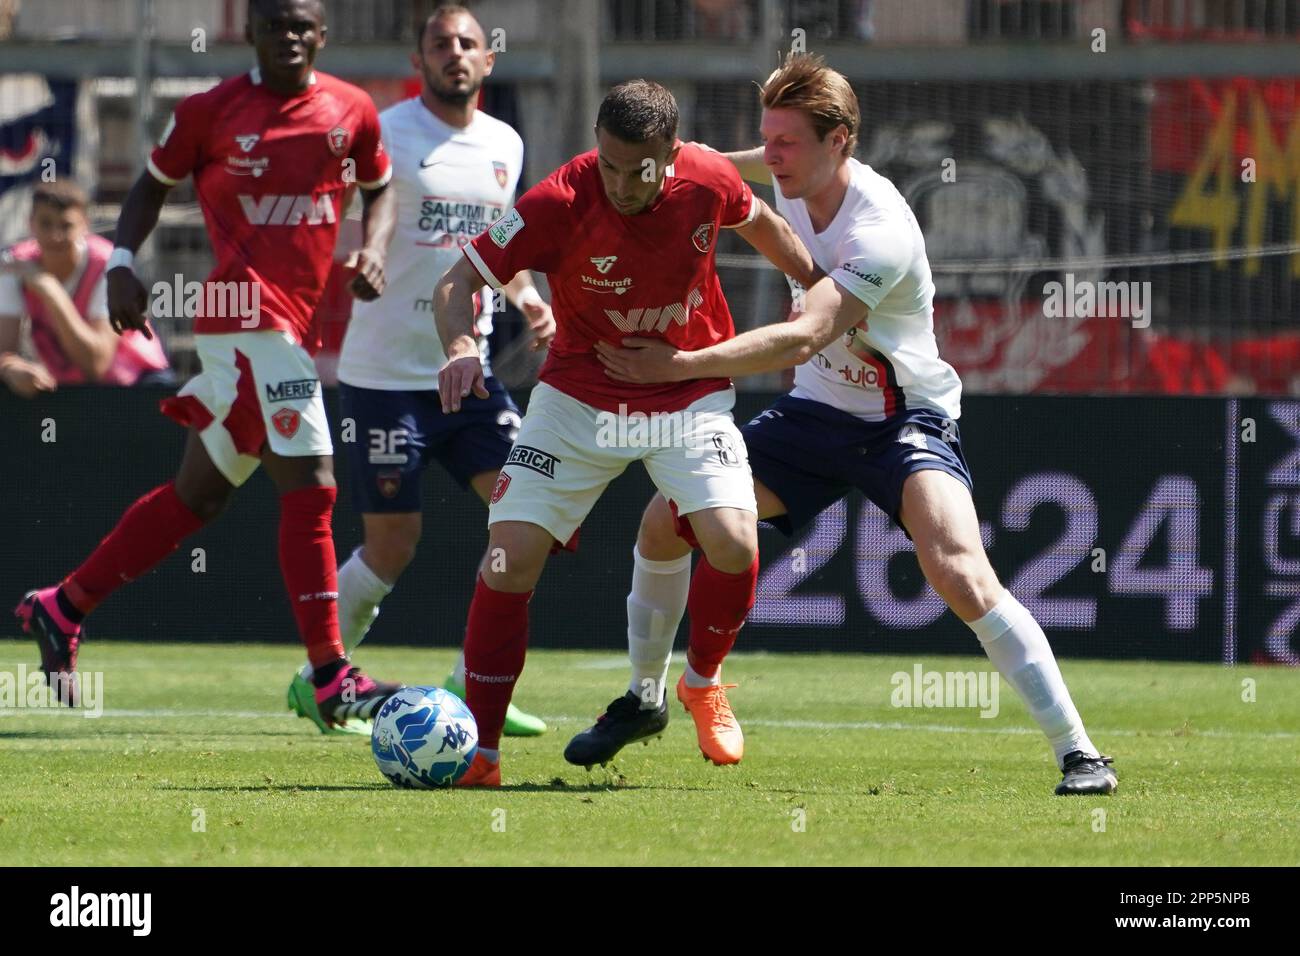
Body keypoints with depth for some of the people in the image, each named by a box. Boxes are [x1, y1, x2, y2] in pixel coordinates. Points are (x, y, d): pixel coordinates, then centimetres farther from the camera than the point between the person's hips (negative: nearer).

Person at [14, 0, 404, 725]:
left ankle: (62, 610, 28)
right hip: (247, 314, -6)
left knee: (199, 496, 15)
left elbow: (380, 189, 22)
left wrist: (375, 249, 3)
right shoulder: (211, 112, -1)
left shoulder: (351, 112, 8)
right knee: (311, 488, -15)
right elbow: (155, 184, 11)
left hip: (296, 325, 6)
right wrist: (122, 262, -2)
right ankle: (334, 681, -13)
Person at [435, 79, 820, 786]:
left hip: (689, 395, 1)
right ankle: (480, 751, -1)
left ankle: (703, 681, 10)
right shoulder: (559, 203, -22)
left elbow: (760, 224, 10)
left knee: (733, 542, -21)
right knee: (511, 554, -13)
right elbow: (459, 282, -16)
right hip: (579, 399, -1)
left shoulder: (708, 180, -15)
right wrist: (460, 345, -36)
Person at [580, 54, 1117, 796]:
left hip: (906, 420, -8)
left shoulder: (880, 234, -31)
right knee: (666, 520, -1)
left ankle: (1078, 753, -21)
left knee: (961, 576, -29)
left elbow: (800, 340, -41)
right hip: (817, 410, 8)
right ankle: (643, 701, 22)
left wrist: (678, 365, -44)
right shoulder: (797, 180, -7)